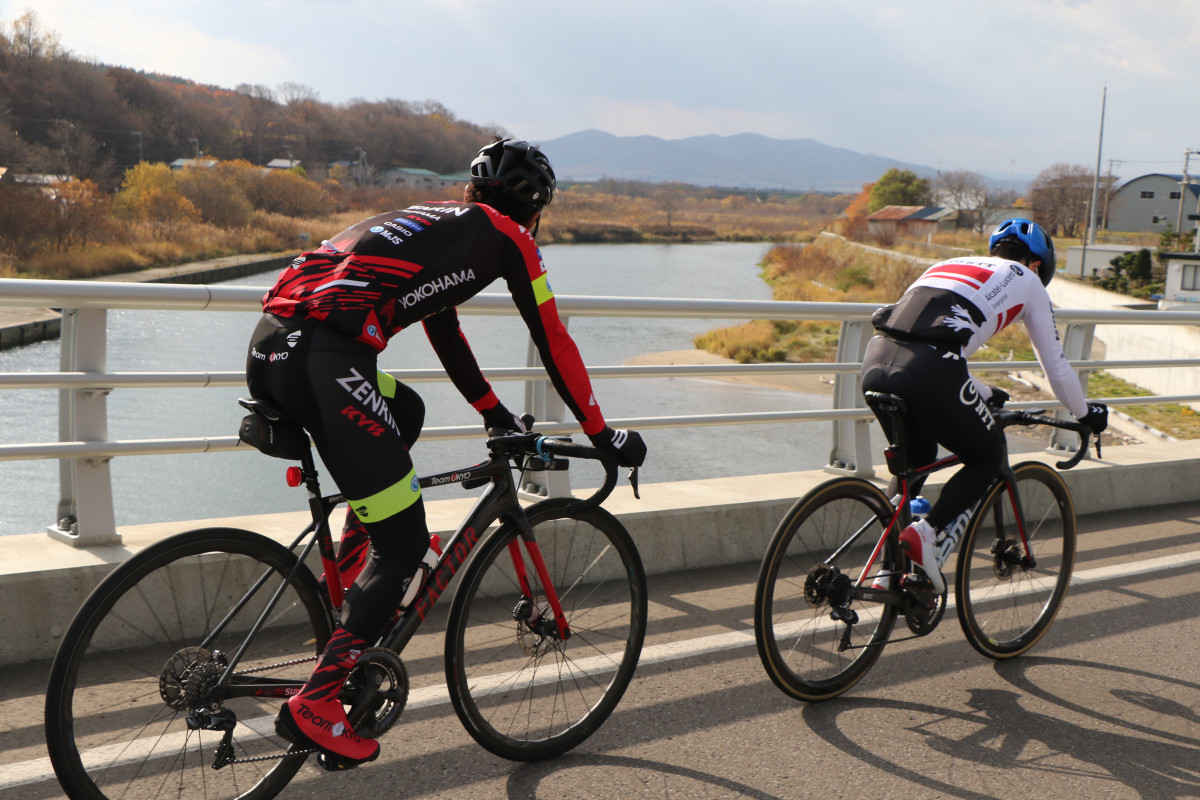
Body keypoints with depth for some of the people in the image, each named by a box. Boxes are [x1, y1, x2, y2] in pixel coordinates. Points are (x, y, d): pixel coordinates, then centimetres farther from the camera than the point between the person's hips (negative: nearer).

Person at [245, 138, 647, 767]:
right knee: (403, 543, 2)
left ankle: (350, 587, 29)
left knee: (406, 412, 34)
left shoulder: (431, 222, 34)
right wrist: (604, 437, 23)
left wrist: (496, 414, 52)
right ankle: (315, 706, 0)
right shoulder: (507, 235, 13)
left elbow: (443, 330, 43)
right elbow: (553, 343, 13)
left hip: (268, 347, 9)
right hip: (321, 360, -9)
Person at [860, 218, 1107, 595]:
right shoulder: (1027, 280, 21)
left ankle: (887, 570, 22)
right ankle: (925, 532, -1)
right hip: (928, 372, -6)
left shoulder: (950, 264, 36)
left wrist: (984, 394, 58)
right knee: (988, 458, 19)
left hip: (877, 357, 6)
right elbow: (1056, 367, 26)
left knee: (915, 459, 29)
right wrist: (1086, 414, 43)